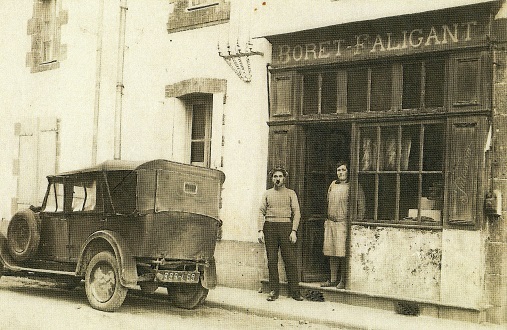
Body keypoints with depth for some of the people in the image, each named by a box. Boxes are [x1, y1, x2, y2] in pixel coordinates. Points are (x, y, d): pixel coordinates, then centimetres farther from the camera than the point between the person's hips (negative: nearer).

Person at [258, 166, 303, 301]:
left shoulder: (290, 193, 10)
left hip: (286, 226, -1)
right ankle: (273, 291, 7)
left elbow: (296, 213, 5)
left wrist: (294, 231, -6)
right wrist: (260, 230, -2)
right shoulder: (267, 193, 14)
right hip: (270, 227, 1)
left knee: (290, 260, -5)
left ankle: (295, 291, 0)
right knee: (272, 260, 1)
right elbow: (261, 212, 9)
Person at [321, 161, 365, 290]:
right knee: (331, 253, 8)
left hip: (344, 223, -6)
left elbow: (361, 208, -4)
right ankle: (333, 279, 16)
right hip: (330, 223, 6)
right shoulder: (333, 185, 15)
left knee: (342, 253, -7)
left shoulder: (354, 187, -3)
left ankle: (343, 281, 1)